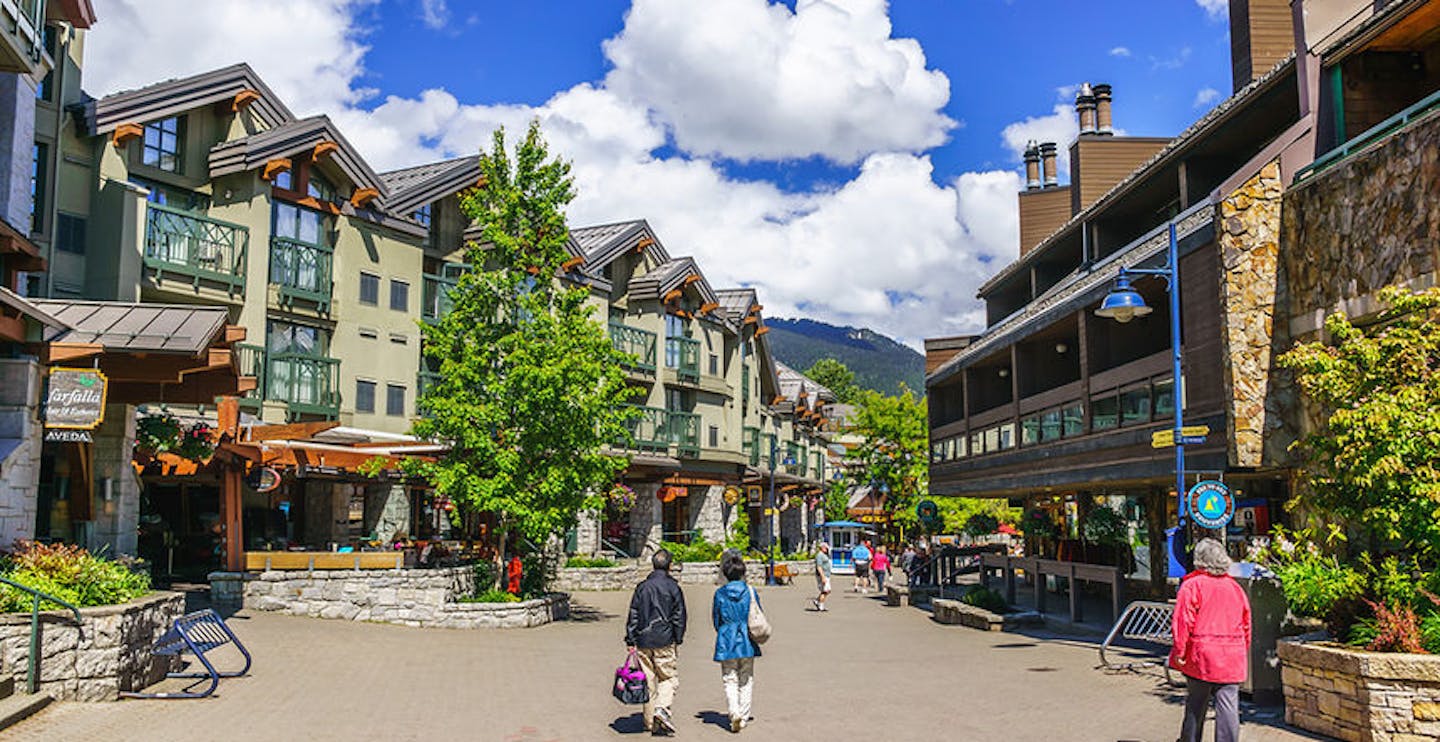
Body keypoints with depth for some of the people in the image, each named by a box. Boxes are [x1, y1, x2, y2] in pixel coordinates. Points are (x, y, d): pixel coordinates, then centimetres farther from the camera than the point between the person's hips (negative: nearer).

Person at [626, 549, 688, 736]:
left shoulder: (642, 587, 6)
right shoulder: (673, 587, -3)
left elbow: (633, 615, 5)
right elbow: (679, 616, -2)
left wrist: (631, 640, 8)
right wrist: (678, 640, 5)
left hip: (643, 641, 3)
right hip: (665, 641, -3)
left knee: (648, 681, 9)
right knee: (669, 678, 5)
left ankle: (650, 721, 12)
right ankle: (662, 708, -18)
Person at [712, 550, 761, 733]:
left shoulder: (720, 593, -6)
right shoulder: (750, 592, -5)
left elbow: (715, 620, 3)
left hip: (726, 644, -1)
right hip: (747, 643, 1)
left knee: (730, 681, 5)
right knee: (746, 681, 13)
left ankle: (735, 713, -14)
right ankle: (744, 717, 16)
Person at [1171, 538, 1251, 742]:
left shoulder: (1192, 585, -7)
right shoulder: (1236, 587, 9)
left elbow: (1183, 622, -12)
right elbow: (1246, 625, 16)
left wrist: (1179, 651, -6)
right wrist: (1243, 653, 26)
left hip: (1201, 657, -3)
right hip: (1232, 658, 3)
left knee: (1195, 706, 11)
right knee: (1228, 707, 1)